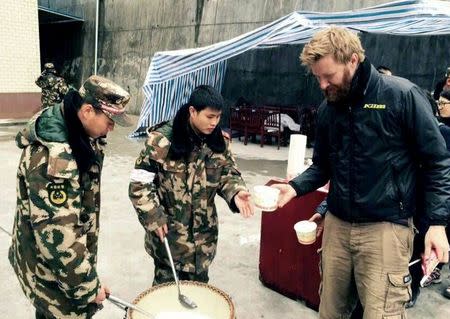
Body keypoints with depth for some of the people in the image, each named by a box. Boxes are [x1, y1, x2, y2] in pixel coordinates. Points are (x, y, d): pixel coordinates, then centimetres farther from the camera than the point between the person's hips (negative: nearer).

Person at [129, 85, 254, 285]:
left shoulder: (219, 140, -2)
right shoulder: (163, 140, -18)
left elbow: (228, 172, 5)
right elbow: (139, 182, -13)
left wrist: (236, 192, -16)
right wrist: (154, 217, -16)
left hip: (203, 232, 5)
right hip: (168, 231, -4)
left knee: (198, 284, 18)